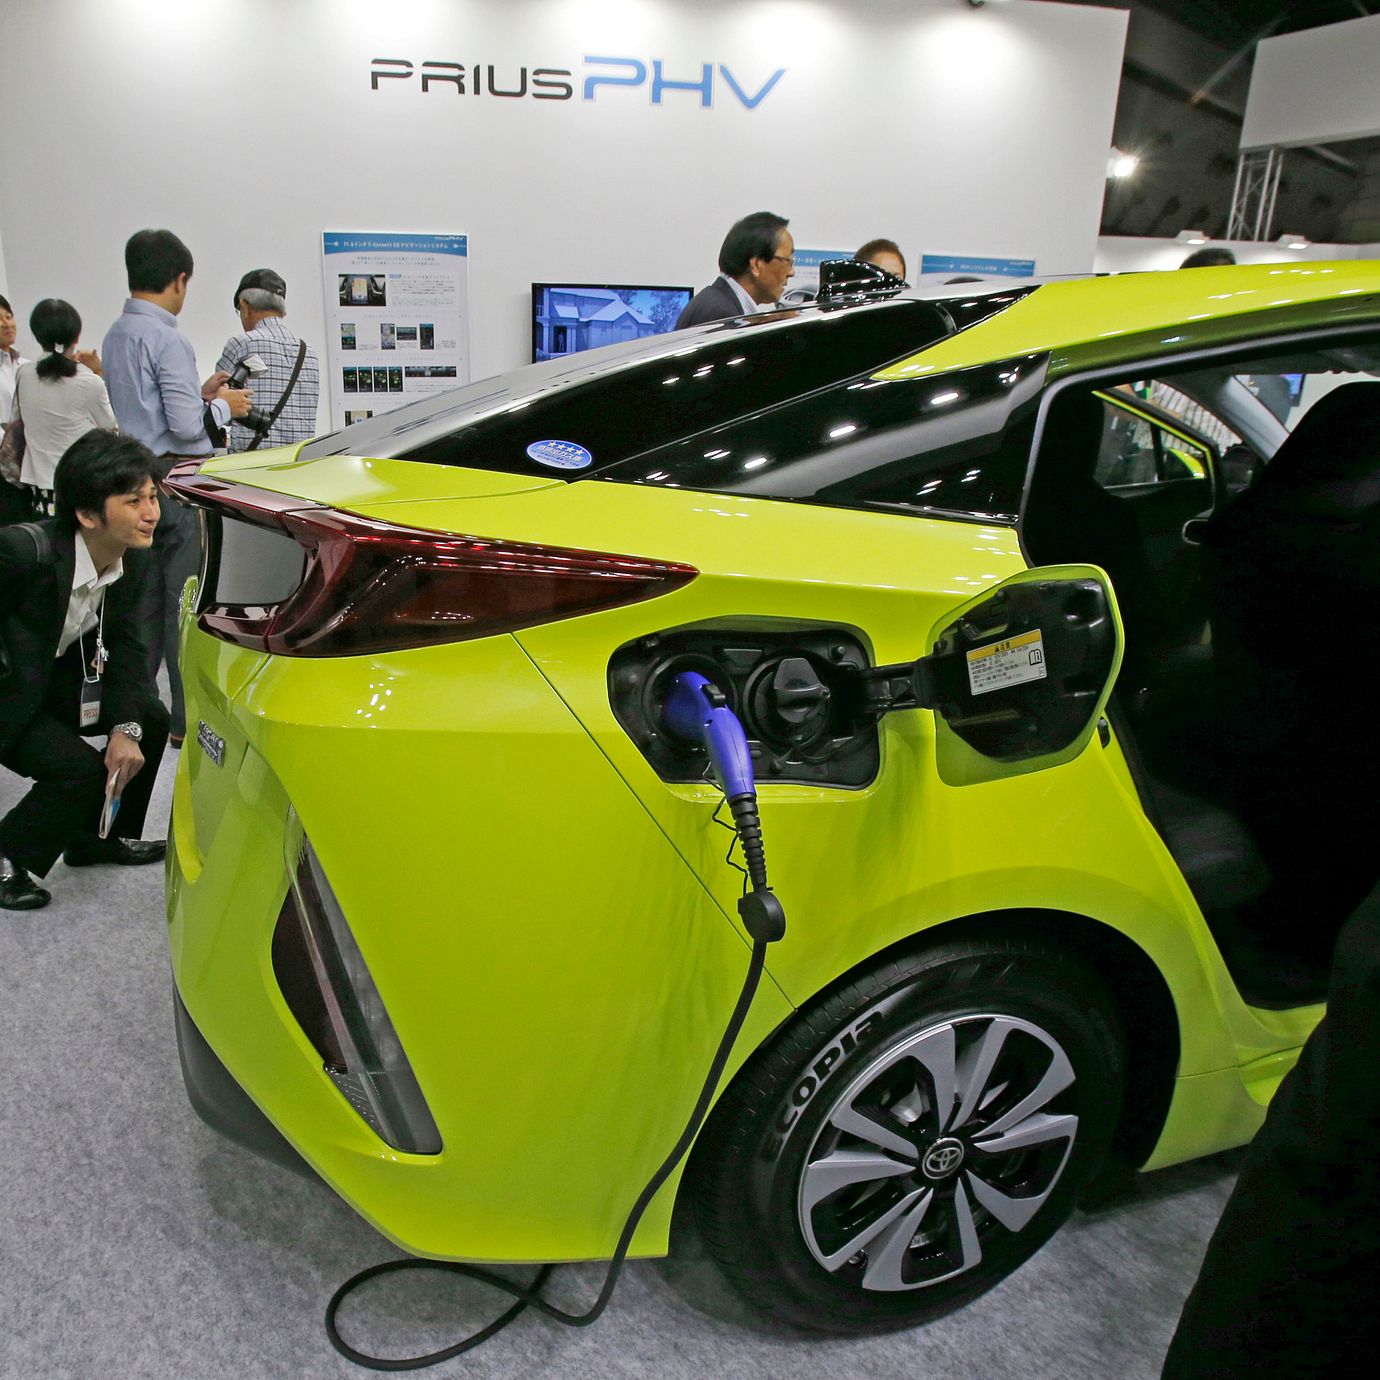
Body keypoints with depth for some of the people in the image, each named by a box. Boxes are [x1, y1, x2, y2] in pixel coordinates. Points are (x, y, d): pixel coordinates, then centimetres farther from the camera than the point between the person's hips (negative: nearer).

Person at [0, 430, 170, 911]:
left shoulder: (133, 560, -11)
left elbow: (125, 645, -3)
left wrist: (126, 727, -15)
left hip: (56, 679, 8)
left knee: (152, 718, 1)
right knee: (80, 770, -22)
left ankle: (104, 837, 21)